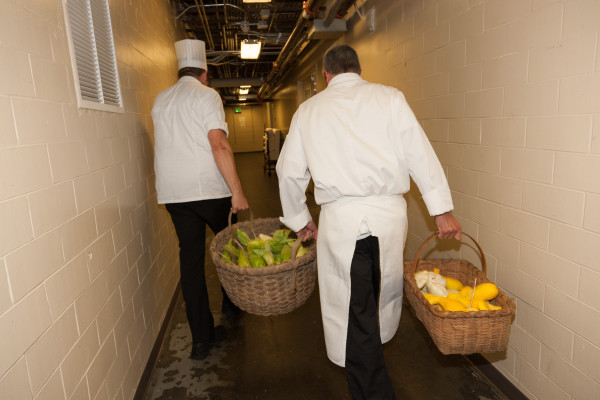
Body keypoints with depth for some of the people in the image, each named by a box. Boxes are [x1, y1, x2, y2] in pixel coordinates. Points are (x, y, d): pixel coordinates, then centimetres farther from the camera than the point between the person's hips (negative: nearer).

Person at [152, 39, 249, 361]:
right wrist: (237, 191, -17)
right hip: (209, 188, -5)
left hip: (173, 192, 5)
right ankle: (232, 301, 37)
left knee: (191, 259, 7)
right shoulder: (206, 95, -3)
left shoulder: (160, 101, 15)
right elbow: (219, 145, -16)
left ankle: (201, 338, 12)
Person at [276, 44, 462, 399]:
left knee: (353, 314, 9)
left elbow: (289, 171, 13)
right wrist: (442, 209, 1)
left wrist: (299, 218, 24)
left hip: (341, 217, -1)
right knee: (385, 290, 23)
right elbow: (419, 153, -1)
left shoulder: (309, 109, 11)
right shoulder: (389, 97, 7)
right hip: (389, 211, 2)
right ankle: (380, 342, 47)